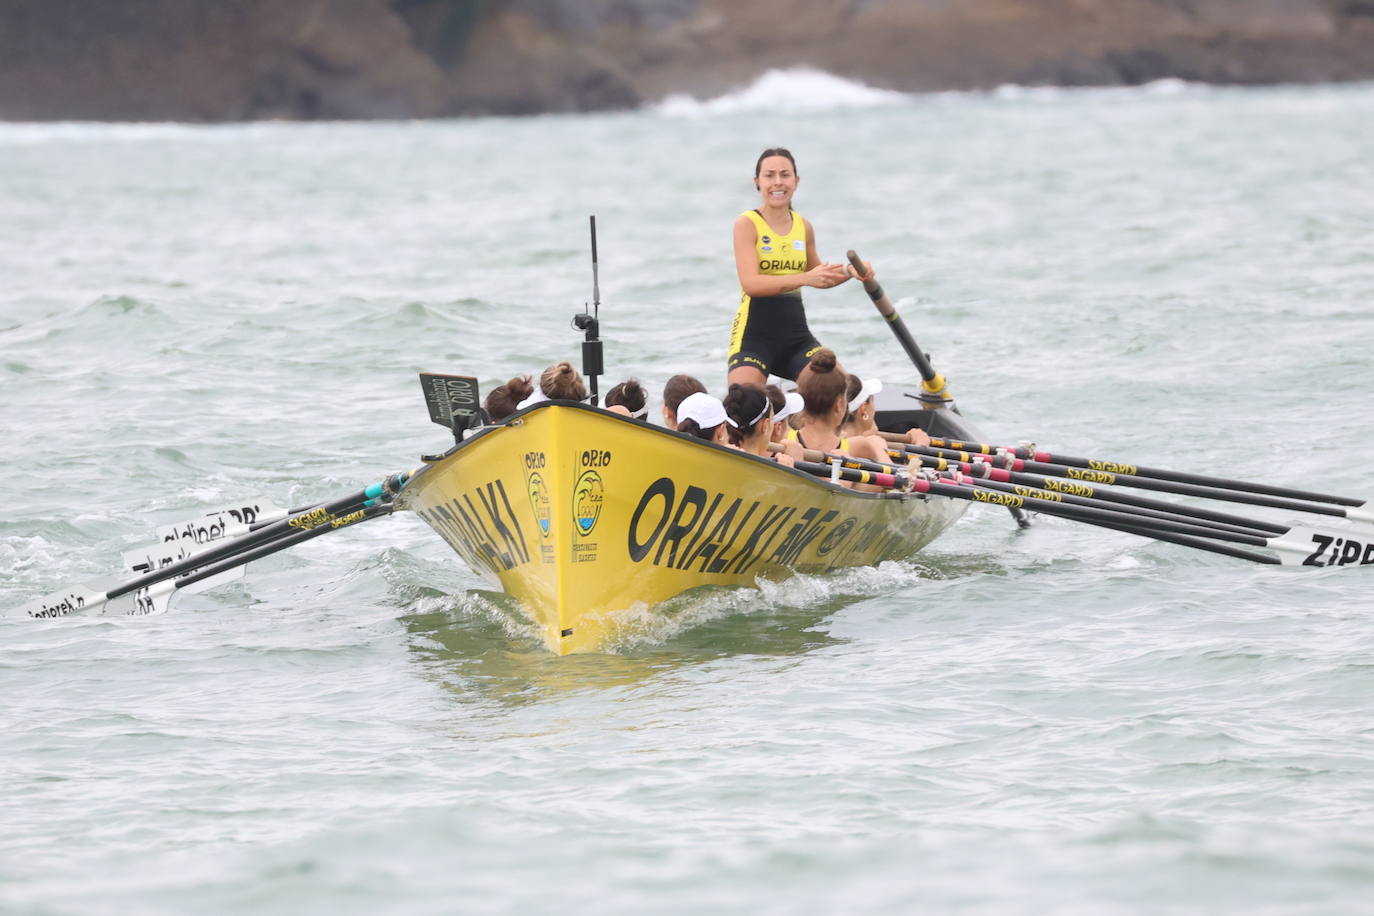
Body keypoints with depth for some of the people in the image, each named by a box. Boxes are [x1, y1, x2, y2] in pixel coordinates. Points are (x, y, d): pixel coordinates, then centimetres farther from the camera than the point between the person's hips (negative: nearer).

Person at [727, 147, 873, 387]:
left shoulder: (804, 227, 10)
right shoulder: (747, 224, -7)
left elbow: (819, 278, 26)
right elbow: (750, 283, -21)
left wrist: (850, 272, 6)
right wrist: (805, 278, -30)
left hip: (795, 333, 5)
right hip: (754, 333, -5)